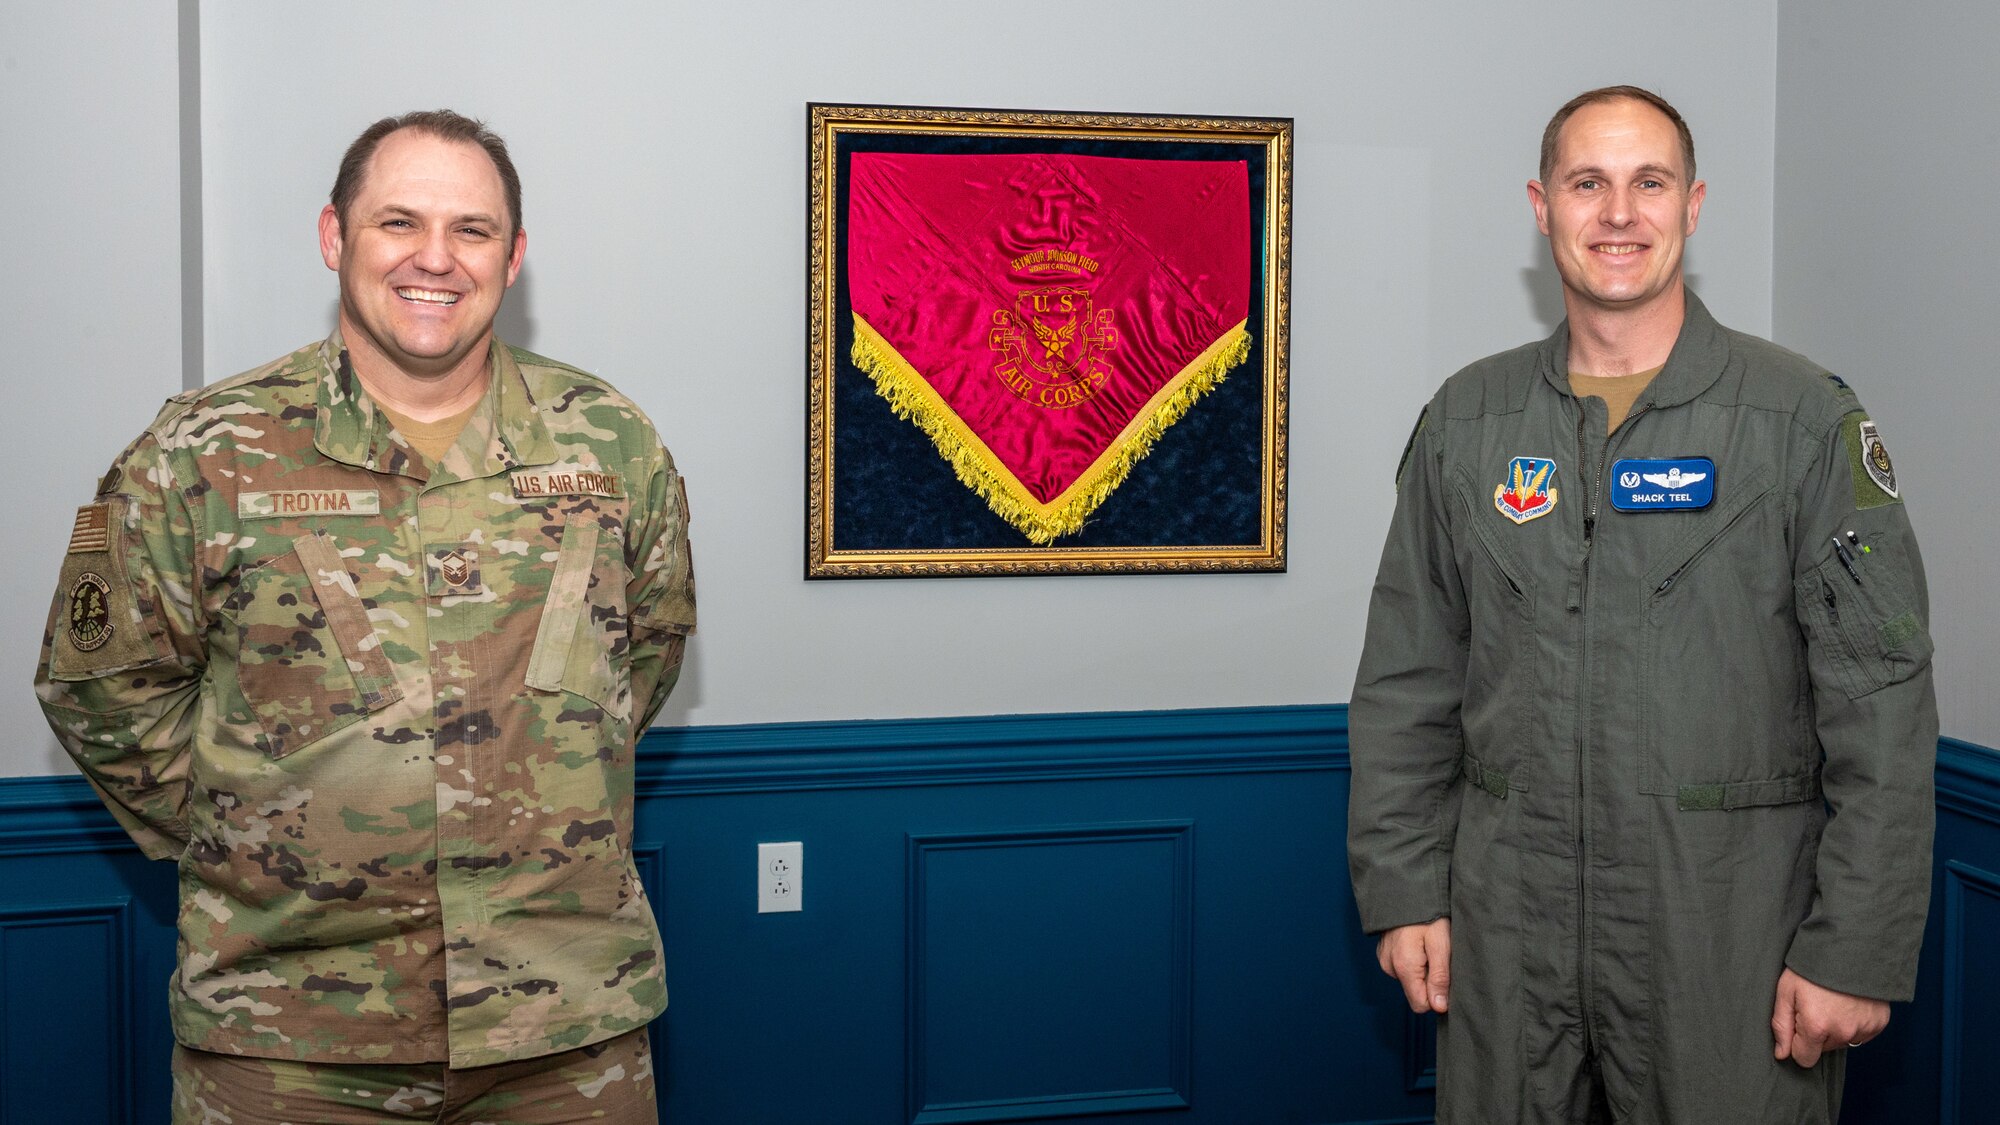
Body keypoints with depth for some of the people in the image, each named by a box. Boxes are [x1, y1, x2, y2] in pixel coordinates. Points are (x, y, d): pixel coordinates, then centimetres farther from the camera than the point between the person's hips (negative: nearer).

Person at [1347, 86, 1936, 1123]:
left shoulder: (1807, 420, -3)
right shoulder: (1467, 422, 7)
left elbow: (1882, 707, -6)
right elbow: (1404, 681, 10)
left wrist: (1858, 952, -10)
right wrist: (1403, 890, 4)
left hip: (1729, 928, -2)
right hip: (1507, 929, 3)